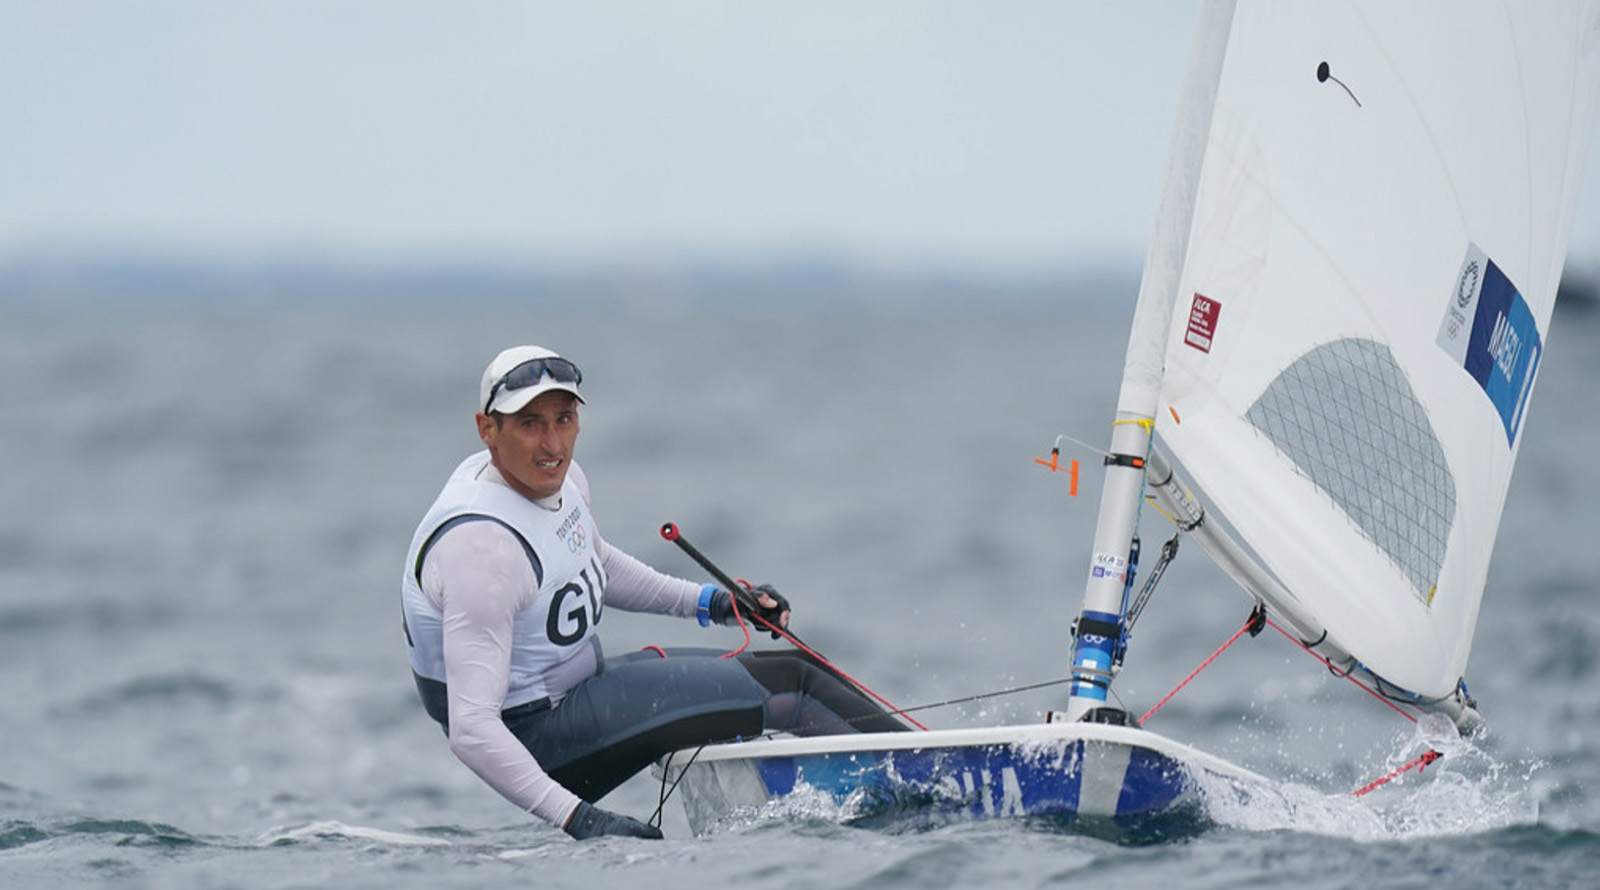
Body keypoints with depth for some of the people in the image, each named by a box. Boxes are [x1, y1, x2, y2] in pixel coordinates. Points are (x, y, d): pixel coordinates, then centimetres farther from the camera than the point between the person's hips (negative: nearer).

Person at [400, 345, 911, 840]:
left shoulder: (561, 479, -1)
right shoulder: (482, 549, -30)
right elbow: (471, 729, -34)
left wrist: (708, 602, 17)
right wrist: (576, 818, -39)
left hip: (574, 684, 10)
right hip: (535, 735, -10)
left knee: (796, 673, 8)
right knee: (785, 704, -12)